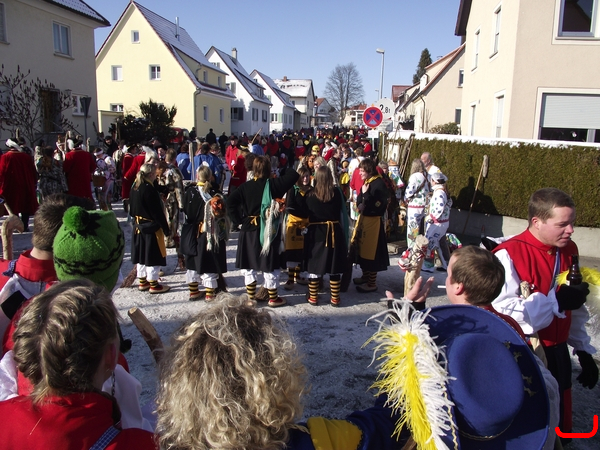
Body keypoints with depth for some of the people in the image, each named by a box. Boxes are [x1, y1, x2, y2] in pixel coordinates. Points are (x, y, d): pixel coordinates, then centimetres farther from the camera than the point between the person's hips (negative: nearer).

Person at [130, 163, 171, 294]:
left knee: (142, 254, 16)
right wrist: (166, 228, -13)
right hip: (151, 228, -9)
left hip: (139, 226, 9)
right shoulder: (149, 189, -21)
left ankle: (143, 282, 27)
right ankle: (153, 285, 8)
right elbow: (157, 212, -19)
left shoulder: (135, 187, 6)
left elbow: (132, 209, 14)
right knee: (153, 255, 1)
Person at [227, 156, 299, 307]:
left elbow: (231, 202, -8)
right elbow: (294, 175, -5)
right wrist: (282, 172, 11)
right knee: (270, 265, 7)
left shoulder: (245, 186, -2)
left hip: (249, 230, 2)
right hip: (269, 230, -2)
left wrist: (239, 219, -1)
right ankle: (273, 298, 16)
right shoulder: (274, 184, -9)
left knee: (248, 266, 13)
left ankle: (251, 298, 20)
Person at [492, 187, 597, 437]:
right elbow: (502, 311, -27)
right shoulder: (509, 254, -20)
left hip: (557, 355, 7)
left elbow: (576, 311, 16)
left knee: (559, 426, 20)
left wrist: (584, 351, 17)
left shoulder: (569, 250, 6)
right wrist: (556, 301, -27)